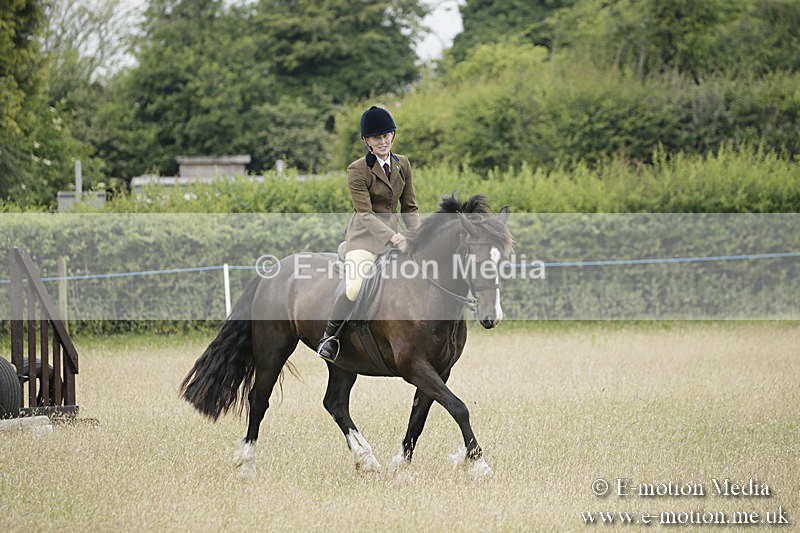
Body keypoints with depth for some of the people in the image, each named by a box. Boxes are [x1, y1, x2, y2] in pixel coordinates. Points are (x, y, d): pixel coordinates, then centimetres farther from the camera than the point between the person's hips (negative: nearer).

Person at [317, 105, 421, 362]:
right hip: (365, 235, -6)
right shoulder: (357, 170, -9)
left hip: (392, 233, 6)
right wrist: (392, 237, -29)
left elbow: (410, 207, 14)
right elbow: (365, 214, -16)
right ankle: (329, 334, -5)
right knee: (354, 287, -27)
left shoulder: (403, 165, 8)